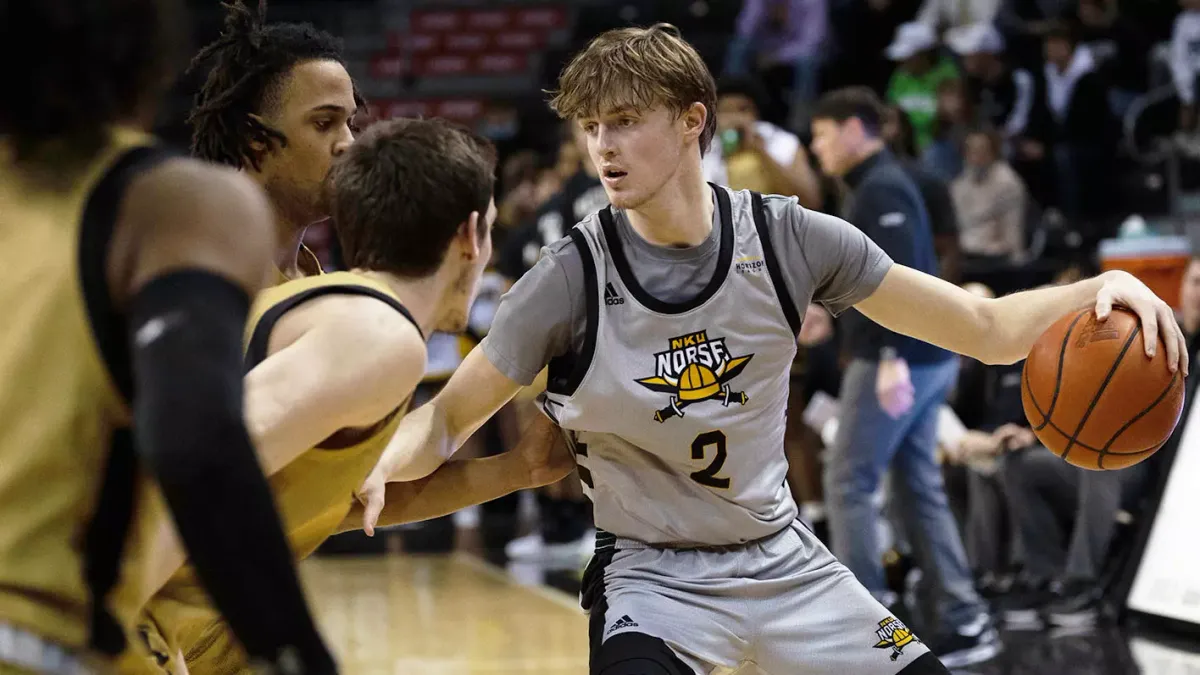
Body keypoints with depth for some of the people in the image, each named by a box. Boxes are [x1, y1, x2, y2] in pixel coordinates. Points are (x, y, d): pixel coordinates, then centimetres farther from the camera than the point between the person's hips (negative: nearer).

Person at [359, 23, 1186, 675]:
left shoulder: (789, 241, -12)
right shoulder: (574, 278, -16)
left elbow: (988, 329, -6)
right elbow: (446, 421, -10)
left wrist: (1098, 287, -24)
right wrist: (382, 464, -33)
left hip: (784, 561, 3)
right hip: (652, 575, -3)